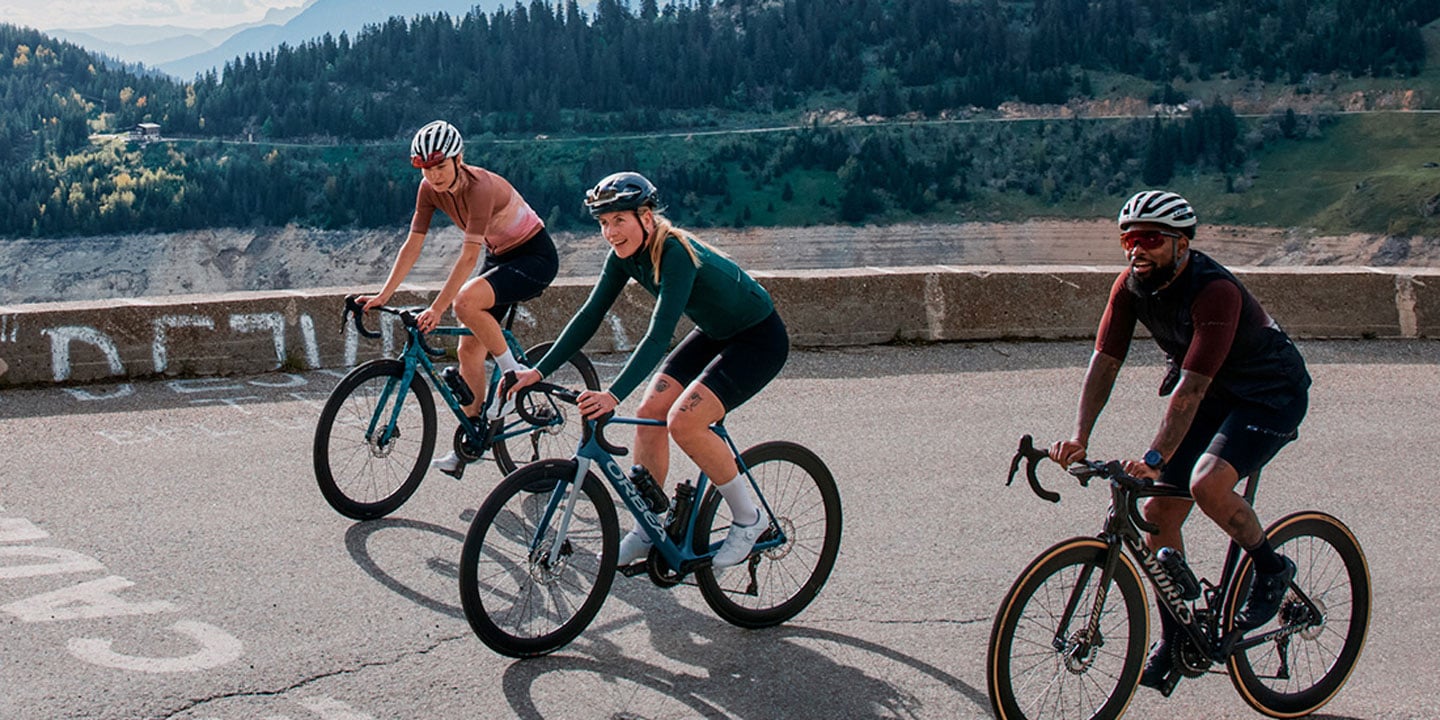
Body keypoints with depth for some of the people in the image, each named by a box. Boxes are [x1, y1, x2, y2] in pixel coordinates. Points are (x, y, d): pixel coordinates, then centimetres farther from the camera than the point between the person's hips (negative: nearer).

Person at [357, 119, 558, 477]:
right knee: (469, 348, 1)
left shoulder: (481, 187, -30)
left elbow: (469, 256, -33)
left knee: (466, 301, -32)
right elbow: (413, 244, -6)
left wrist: (437, 308, -37)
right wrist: (383, 296, -13)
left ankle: (513, 373, -12)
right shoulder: (431, 189, -9)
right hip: (499, 256, 8)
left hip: (536, 257, -8)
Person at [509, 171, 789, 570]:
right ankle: (648, 529, 11)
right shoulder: (626, 254, -7)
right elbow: (590, 316, -3)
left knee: (684, 422, -21)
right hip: (715, 334, 8)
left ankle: (749, 518, -3)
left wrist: (613, 395, -48)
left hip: (760, 339, -8)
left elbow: (659, 335, -39)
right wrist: (538, 371, -9)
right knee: (649, 414, -3)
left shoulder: (674, 253, -31)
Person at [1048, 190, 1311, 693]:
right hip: (1214, 392, 7)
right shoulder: (1131, 286, -11)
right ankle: (1174, 641, 14)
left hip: (1271, 393, -7)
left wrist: (1155, 458, -45)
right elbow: (1104, 360, -11)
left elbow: (1192, 386, -38)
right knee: (1158, 512, 0)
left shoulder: (1215, 292, -32)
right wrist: (1078, 438, -23)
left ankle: (1272, 569, -2)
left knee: (1207, 484, -31)